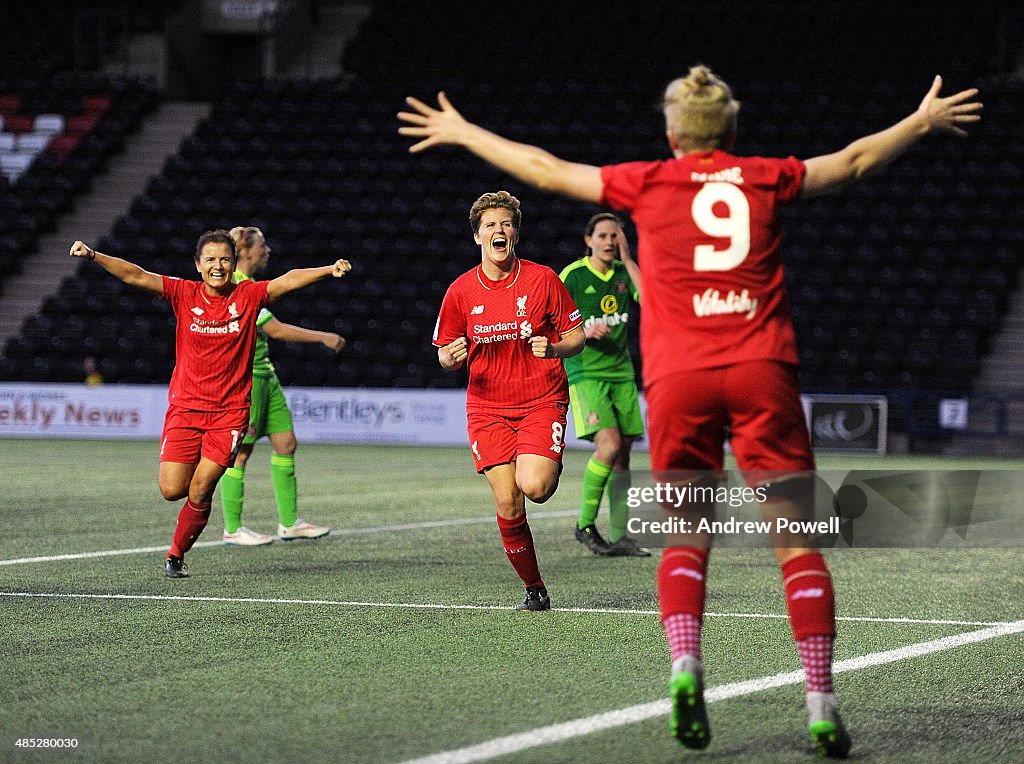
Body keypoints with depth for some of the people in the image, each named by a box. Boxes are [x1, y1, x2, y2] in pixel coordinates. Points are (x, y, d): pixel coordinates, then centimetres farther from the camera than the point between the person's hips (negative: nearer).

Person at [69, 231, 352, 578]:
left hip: (229, 411, -1)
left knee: (200, 492, -8)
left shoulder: (248, 296, -1)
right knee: (172, 491, -8)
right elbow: (134, 276, -9)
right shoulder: (184, 293, -1)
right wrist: (92, 256, -21)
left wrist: (329, 270, -27)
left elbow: (290, 279, -11)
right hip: (185, 407, 1)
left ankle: (176, 555, 15)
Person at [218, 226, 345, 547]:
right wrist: (323, 337, -19)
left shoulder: (246, 284, 13)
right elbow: (275, 329, -22)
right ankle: (232, 529, 4)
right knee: (239, 451, -3)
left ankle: (289, 522, 13)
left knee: (286, 442, 8)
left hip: (263, 374, 10)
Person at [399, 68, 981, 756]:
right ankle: (821, 701, -6)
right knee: (797, 542, 1)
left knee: (685, 540, 9)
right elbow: (855, 161, 29)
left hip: (679, 376, 0)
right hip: (763, 370, 0)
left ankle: (685, 662, -16)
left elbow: (545, 170, 18)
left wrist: (462, 132, 31)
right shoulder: (767, 179, 14)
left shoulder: (648, 182, 11)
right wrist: (923, 122, 46)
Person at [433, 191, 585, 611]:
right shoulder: (460, 291, 1)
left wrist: (553, 348, -19)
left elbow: (576, 336, 3)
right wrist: (451, 358, -13)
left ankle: (551, 466, 13)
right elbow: (444, 352, 11)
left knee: (532, 487, -25)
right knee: (507, 505, -8)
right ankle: (534, 589, 11)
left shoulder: (542, 279, -3)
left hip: (542, 401, -2)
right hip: (487, 408, 2)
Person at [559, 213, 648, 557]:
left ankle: (620, 536, 8)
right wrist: (583, 331, -21)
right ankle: (585, 525, -6)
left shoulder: (625, 272, 8)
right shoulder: (572, 276, -5)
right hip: (585, 372, -5)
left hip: (621, 372, 5)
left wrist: (627, 257, -10)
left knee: (622, 455, 3)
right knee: (608, 446, -20)